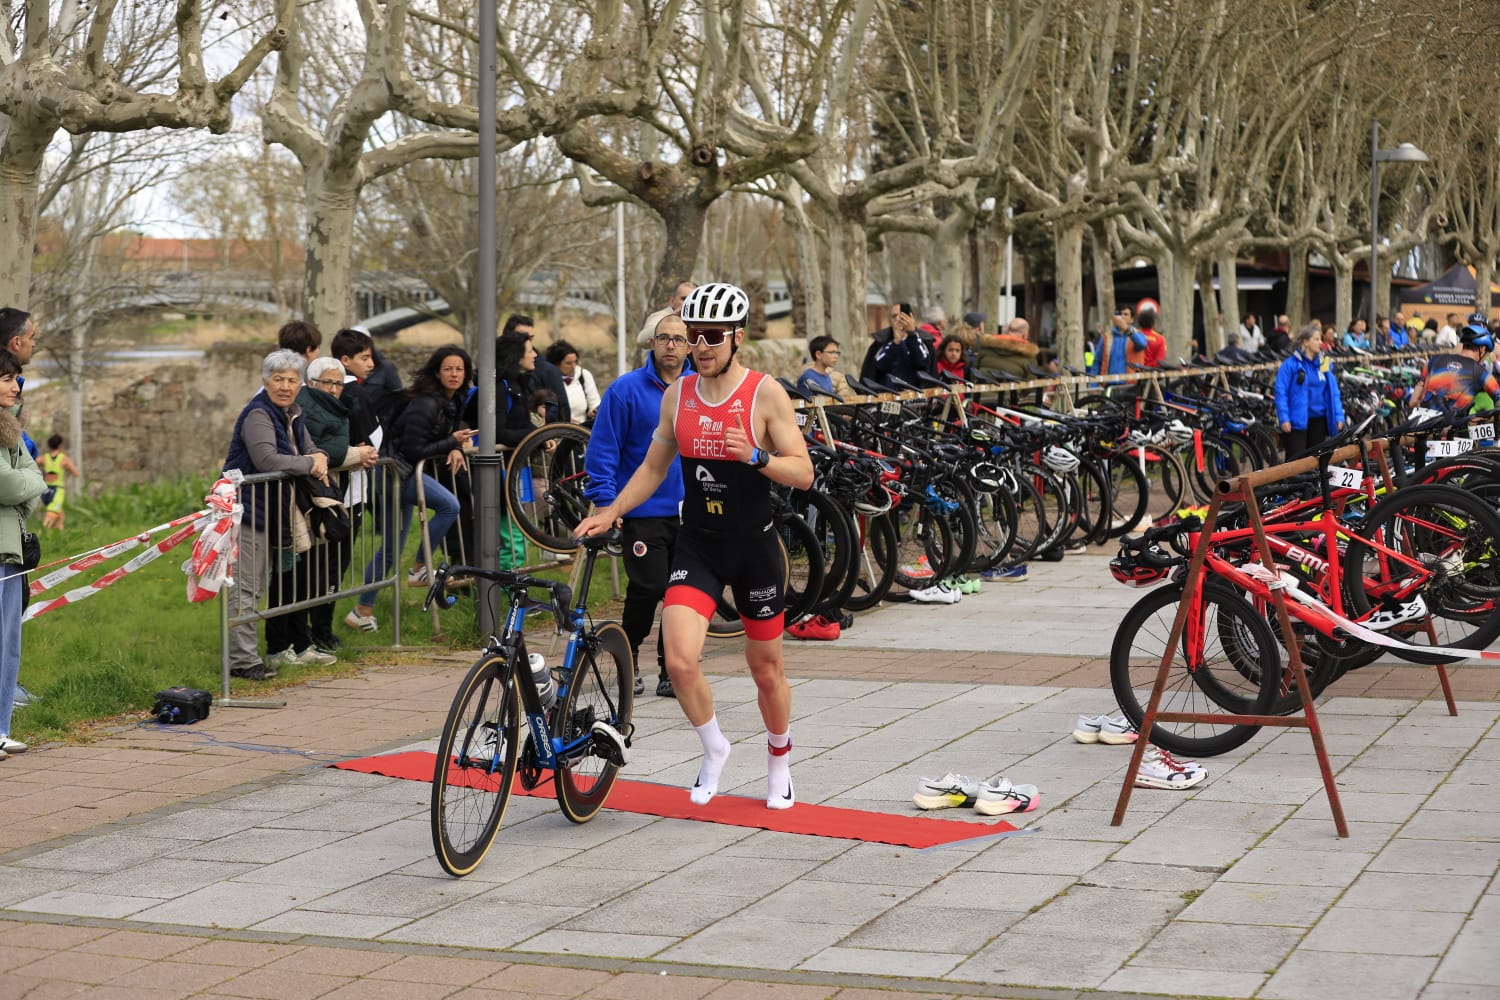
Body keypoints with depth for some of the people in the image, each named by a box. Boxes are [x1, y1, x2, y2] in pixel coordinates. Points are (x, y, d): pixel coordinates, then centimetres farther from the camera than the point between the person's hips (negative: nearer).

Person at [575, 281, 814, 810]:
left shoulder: (766, 393, -10)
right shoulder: (677, 395, 3)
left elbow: (803, 473, -12)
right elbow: (653, 467, 14)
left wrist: (754, 455, -29)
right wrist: (610, 513, 2)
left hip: (755, 547, -2)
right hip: (697, 545, 3)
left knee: (766, 669, 10)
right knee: (679, 661, -15)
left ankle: (779, 762, 35)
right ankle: (714, 748, 11)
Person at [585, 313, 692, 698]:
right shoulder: (626, 390, -4)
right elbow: (602, 449, -4)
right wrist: (604, 501, -10)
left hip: (692, 512, 4)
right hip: (644, 511, -4)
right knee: (648, 588, -9)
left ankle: (671, 673, 15)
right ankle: (628, 654, 15)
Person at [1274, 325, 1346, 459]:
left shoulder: (1324, 363, 9)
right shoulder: (1291, 364, -8)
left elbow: (1333, 391, 10)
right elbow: (1281, 392, -11)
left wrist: (1339, 416, 2)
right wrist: (1284, 418, -18)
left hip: (1318, 419, 6)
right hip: (1297, 420, -6)